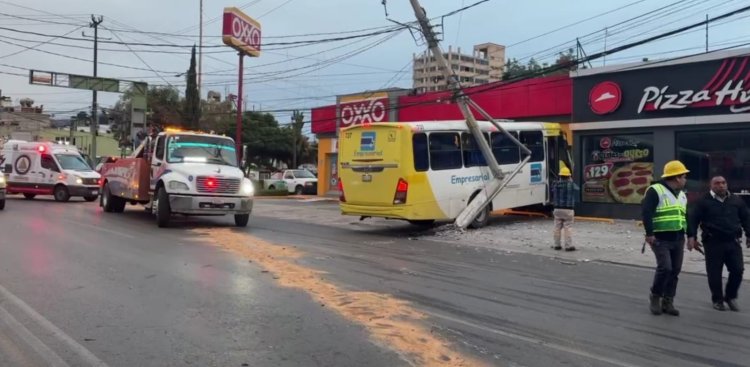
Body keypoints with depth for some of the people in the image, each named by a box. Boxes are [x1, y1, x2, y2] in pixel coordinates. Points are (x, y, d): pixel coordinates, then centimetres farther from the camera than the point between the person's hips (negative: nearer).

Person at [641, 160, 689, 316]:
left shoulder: (682, 195, 17)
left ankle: (668, 302, 16)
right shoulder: (655, 190, -10)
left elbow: (685, 216, 24)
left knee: (675, 270, 7)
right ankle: (655, 298, 4)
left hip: (678, 239, 8)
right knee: (665, 268, -16)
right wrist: (649, 233, -22)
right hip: (661, 239, -8)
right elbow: (646, 212, -17)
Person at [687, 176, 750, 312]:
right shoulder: (703, 202, 0)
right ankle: (717, 300, 18)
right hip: (713, 243, -3)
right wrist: (692, 237, -12)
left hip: (733, 242, 3)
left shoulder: (736, 200, 11)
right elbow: (692, 219, -3)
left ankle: (731, 297, 22)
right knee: (714, 273, 1)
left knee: (737, 270, 1)